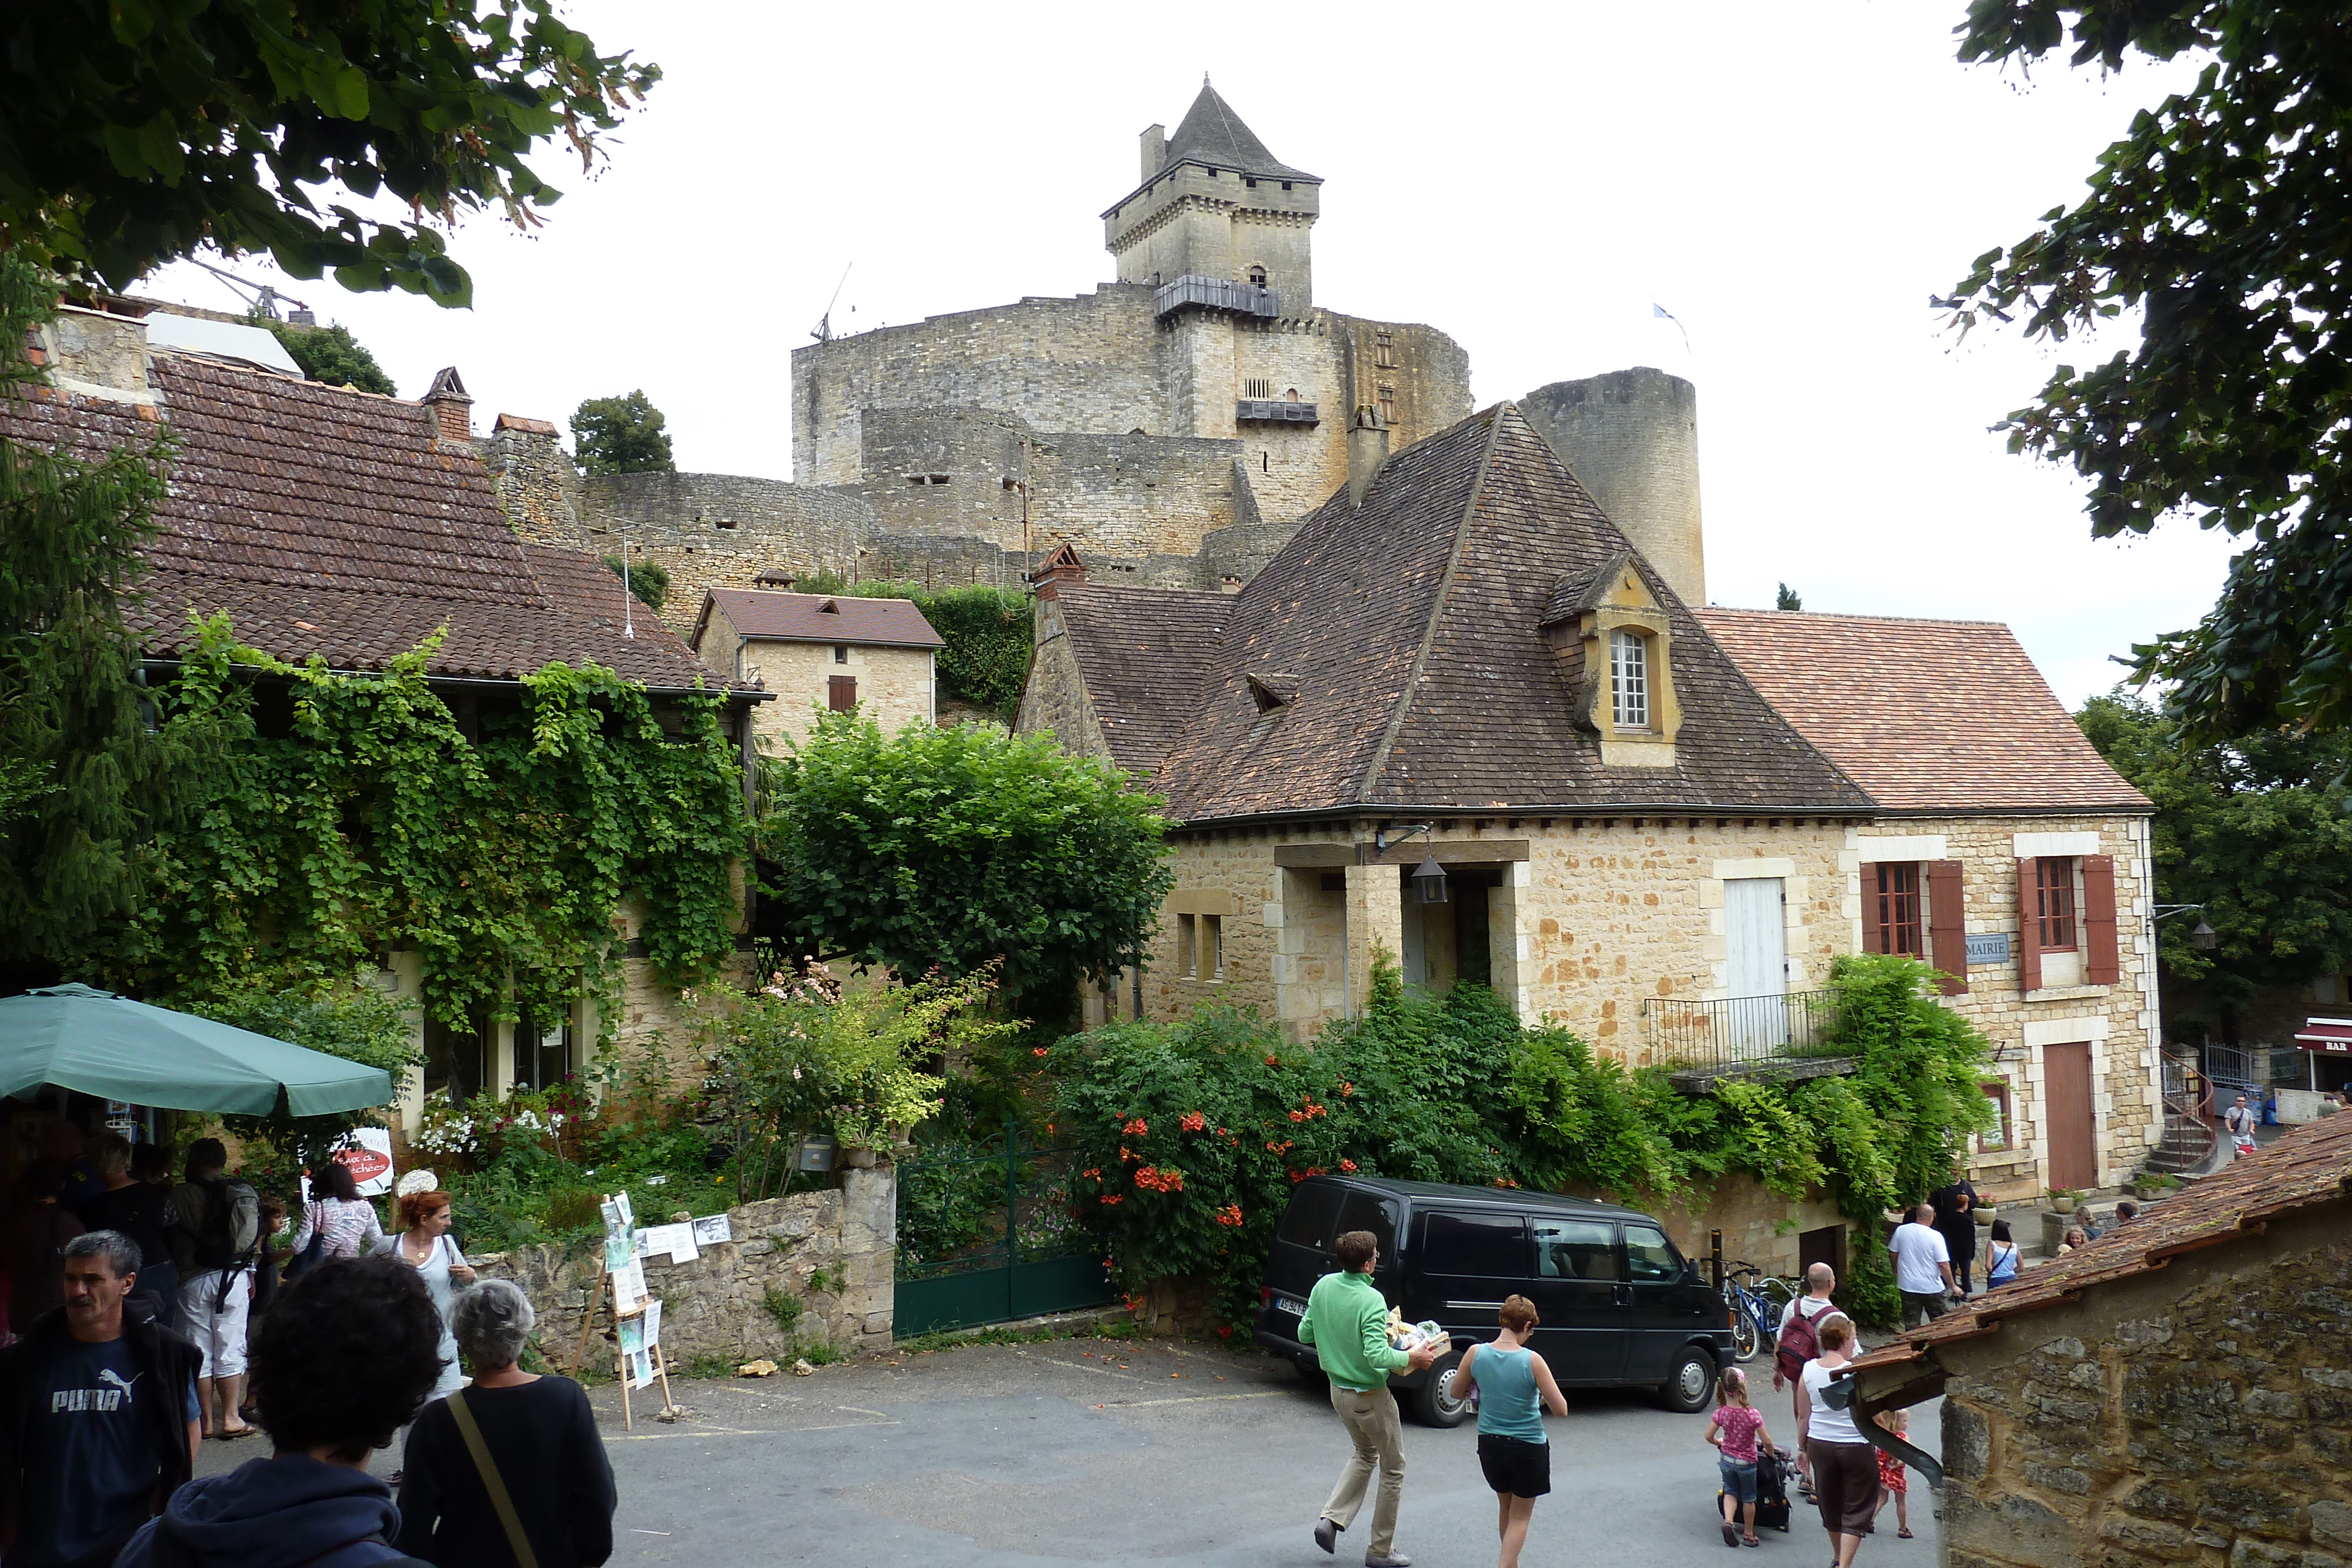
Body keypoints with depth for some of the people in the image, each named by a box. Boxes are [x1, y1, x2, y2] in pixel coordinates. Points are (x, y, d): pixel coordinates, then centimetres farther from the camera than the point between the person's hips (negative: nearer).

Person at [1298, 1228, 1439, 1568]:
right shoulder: (1371, 1300, -26)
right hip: (1370, 1397, -7)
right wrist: (1412, 1357, -17)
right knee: (1393, 1470, 11)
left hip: (1338, 1390, 7)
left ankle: (1332, 1519, 14)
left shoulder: (1323, 1286, -5)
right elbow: (1377, 1356, -30)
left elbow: (1304, 1334, 4)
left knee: (1365, 1454, 28)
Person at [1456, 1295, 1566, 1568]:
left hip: (1489, 1444, 4)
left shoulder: (1476, 1353, -12)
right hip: (1528, 1447, -4)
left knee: (1505, 1508, 26)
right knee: (1521, 1516, 13)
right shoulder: (1532, 1361, -21)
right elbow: (1561, 1409, -16)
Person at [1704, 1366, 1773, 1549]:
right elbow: (1766, 1440, -18)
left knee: (1730, 1492, 22)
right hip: (1747, 1462, -2)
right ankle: (1749, 1534, 29)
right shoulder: (1753, 1414, -23)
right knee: (1748, 1498, 17)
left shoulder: (1721, 1412, -13)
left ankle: (1728, 1521, 0)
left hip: (1727, 1459, 2)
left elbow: (1709, 1436, -6)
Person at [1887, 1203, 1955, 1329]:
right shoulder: (1936, 1236, -16)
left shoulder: (1901, 1231, -5)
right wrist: (1952, 1286, -5)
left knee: (1911, 1325, 9)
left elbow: (1893, 1253, 7)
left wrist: (1897, 1273, 25)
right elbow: (1944, 1265, -16)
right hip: (1932, 1288, -3)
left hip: (1908, 1286, 3)